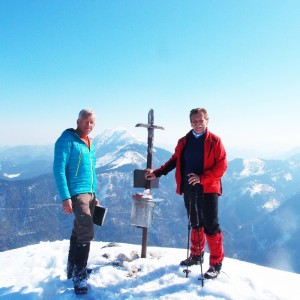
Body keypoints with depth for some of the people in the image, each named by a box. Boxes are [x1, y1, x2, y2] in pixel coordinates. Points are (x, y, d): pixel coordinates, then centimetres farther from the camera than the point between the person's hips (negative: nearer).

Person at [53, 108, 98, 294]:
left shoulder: (90, 143, 16)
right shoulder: (67, 139, -8)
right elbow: (59, 169, -14)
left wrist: (94, 196, 19)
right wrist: (65, 197, -20)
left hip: (89, 193, 8)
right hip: (76, 193, -8)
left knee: (79, 232, 16)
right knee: (86, 234, -14)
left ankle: (73, 269, 29)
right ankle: (79, 277, -3)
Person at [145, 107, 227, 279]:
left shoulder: (214, 141, -4)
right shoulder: (184, 142, 10)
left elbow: (222, 165, -10)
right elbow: (174, 161, 17)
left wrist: (202, 178, -19)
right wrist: (156, 174, 11)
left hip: (208, 189, -5)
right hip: (189, 189, 5)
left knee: (211, 226, -2)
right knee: (195, 225, 17)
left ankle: (216, 264, 11)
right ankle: (197, 256, 33)